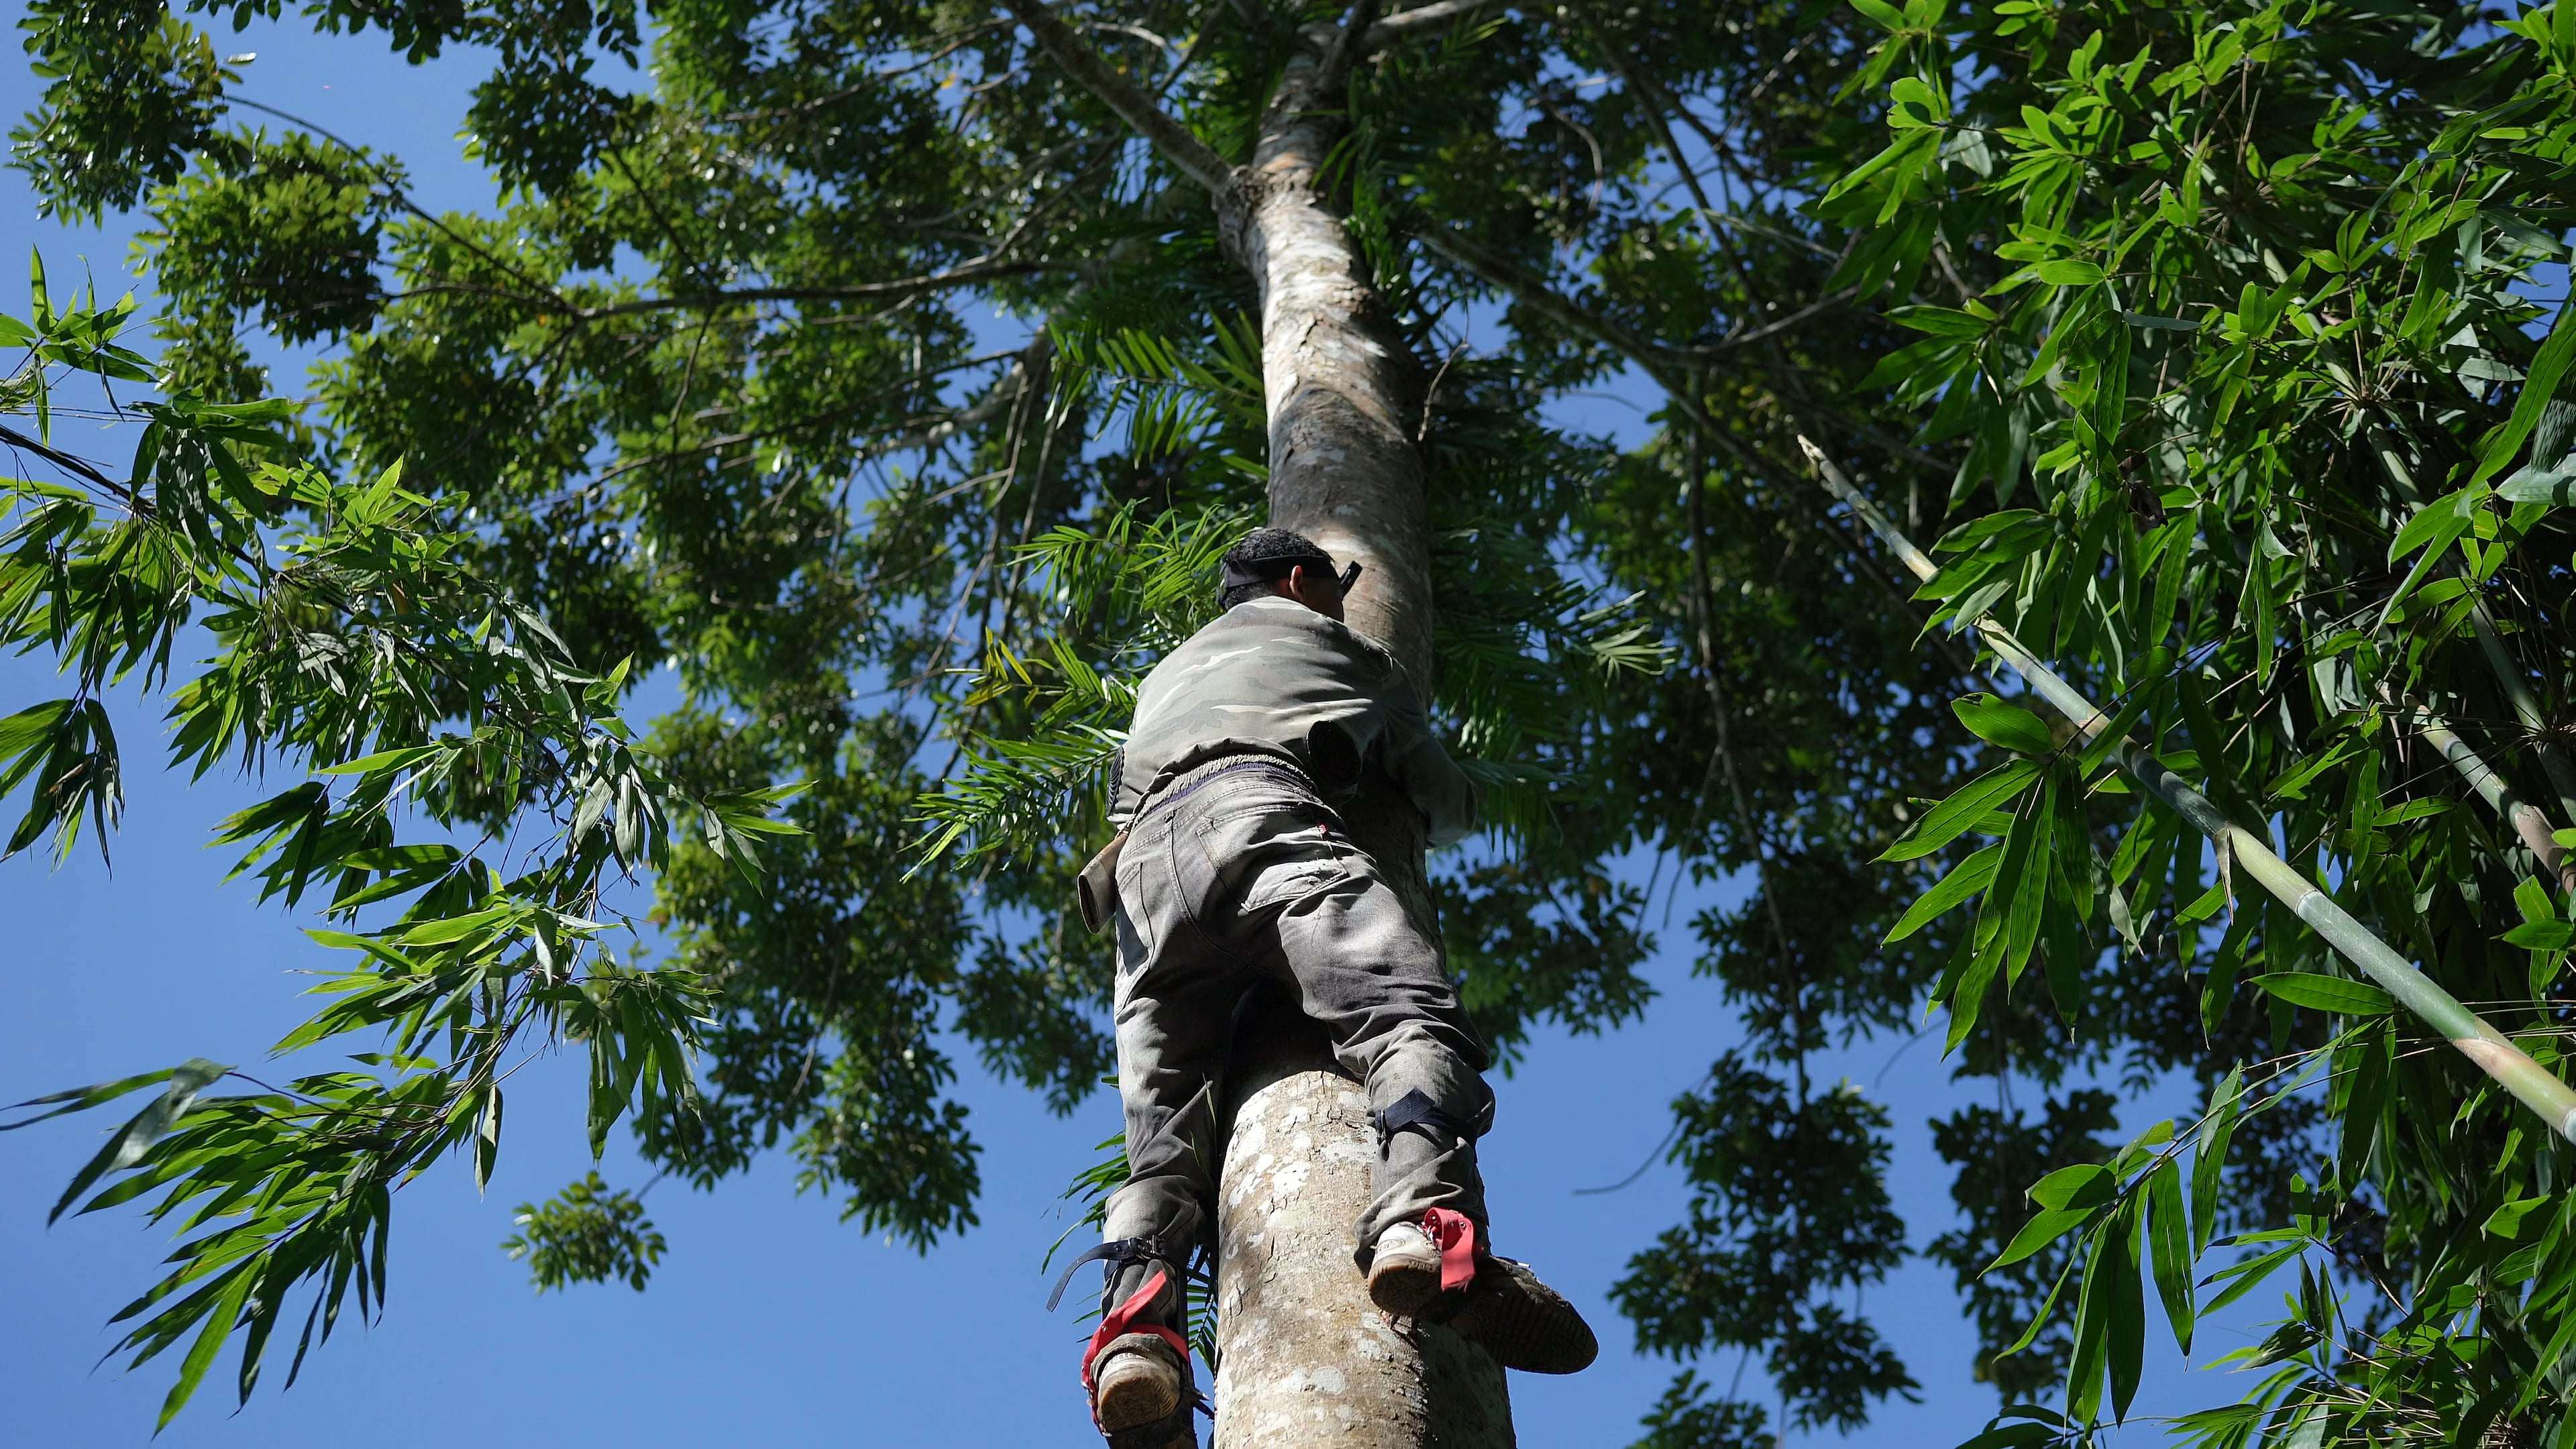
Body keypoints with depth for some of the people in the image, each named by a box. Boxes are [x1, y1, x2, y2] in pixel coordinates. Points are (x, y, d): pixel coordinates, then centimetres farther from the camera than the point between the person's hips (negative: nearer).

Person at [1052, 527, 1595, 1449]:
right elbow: (1447, 800, 33)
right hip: (1256, 810, -5)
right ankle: (1424, 1218, -51)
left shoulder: (1166, 675, 46)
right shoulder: (1328, 638, 32)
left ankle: (1137, 1323, -33)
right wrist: (1443, 821, 56)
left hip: (1142, 862, 5)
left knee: (1162, 1128, -6)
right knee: (1412, 1016, -22)